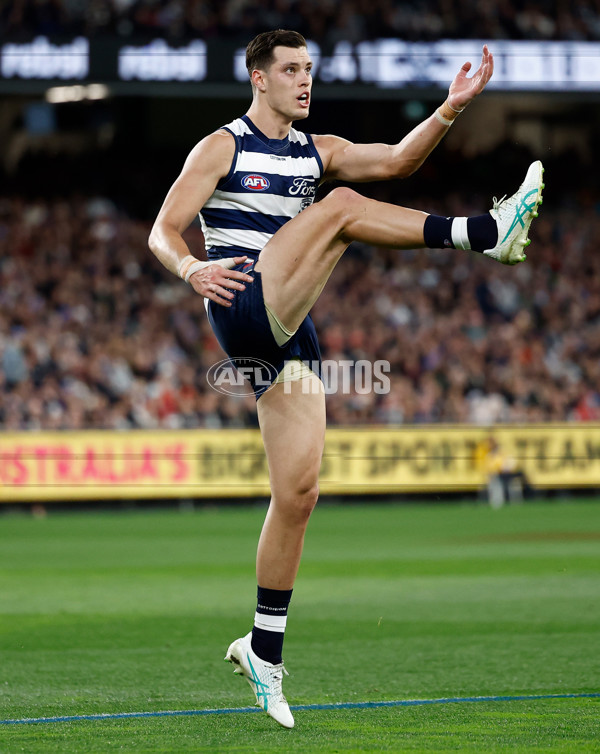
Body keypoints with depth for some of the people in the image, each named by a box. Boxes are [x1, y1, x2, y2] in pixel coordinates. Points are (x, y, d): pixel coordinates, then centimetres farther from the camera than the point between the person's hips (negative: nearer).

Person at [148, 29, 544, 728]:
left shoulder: (318, 151, 20)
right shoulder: (222, 148, 3)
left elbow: (394, 161, 6)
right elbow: (163, 231, -4)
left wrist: (449, 111, -9)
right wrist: (192, 269, -26)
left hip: (290, 334, 6)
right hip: (242, 310, -6)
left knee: (298, 490, 0)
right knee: (341, 206, -20)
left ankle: (263, 650, 8)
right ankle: (488, 233, -26)